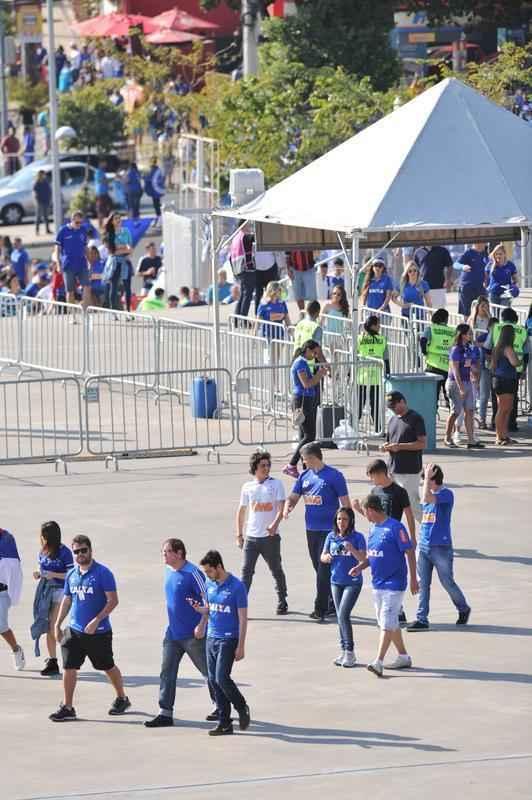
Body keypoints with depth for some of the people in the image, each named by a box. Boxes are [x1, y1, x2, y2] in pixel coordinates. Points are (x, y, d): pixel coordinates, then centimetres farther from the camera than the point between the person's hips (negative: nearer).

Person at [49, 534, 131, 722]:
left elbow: (113, 601, -15)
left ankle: (122, 699, 31)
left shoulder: (103, 573, -12)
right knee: (68, 667, -3)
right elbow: (66, 601, 18)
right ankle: (67, 708, 4)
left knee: (108, 667, 10)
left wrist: (96, 620, -22)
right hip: (74, 630, 5)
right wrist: (57, 624, 12)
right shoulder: (71, 575, 8)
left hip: (98, 631, -5)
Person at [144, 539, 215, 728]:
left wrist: (202, 625, -20)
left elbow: (208, 600, -16)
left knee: (208, 671, 6)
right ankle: (165, 713, 3)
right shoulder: (169, 571, 8)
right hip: (173, 632, 8)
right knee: (167, 671, 1)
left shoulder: (192, 573, -17)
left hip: (193, 634, -8)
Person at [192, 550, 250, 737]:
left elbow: (243, 618, -9)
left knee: (222, 678, -15)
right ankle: (224, 723, 10)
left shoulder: (236, 586, -11)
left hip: (228, 640, -7)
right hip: (211, 638, 7)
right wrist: (199, 609, -4)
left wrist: (241, 646, -12)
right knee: (214, 680, 4)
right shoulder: (210, 584, 9)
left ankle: (242, 709, 8)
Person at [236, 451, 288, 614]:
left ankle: (282, 602, 24)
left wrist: (275, 524, -27)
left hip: (270, 536, -2)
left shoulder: (276, 484, -1)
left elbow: (281, 508, -10)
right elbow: (241, 511, 13)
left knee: (276, 570, 9)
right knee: (246, 570, -4)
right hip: (251, 537, 2)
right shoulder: (247, 487, 6)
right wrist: (239, 535, 10)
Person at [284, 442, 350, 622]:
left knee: (324, 569, -10)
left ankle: (320, 609, -9)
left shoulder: (334, 476, -7)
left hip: (329, 530, -7)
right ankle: (333, 604, 24)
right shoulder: (305, 476, 10)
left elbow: (345, 503, -6)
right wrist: (287, 508, -11)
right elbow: (293, 497, 11)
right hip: (311, 529, 7)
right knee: (320, 568, 12)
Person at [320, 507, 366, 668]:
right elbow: (323, 556, 12)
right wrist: (326, 557, -11)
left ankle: (350, 652, -8)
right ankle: (343, 650, 18)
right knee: (340, 617, 10)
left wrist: (351, 549, -29)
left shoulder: (357, 537, -8)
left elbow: (363, 559, -14)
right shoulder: (331, 537, 6)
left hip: (353, 582, -5)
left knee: (343, 615, -14)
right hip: (336, 581, 5)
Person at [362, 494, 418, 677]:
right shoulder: (373, 527, 10)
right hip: (378, 583, 9)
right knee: (389, 622, 14)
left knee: (387, 623, -12)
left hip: (394, 583, -9)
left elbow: (410, 552, -12)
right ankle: (403, 657, 26)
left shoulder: (395, 527, -14)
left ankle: (379, 662, -18)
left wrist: (414, 579, -13)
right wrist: (360, 567, 2)